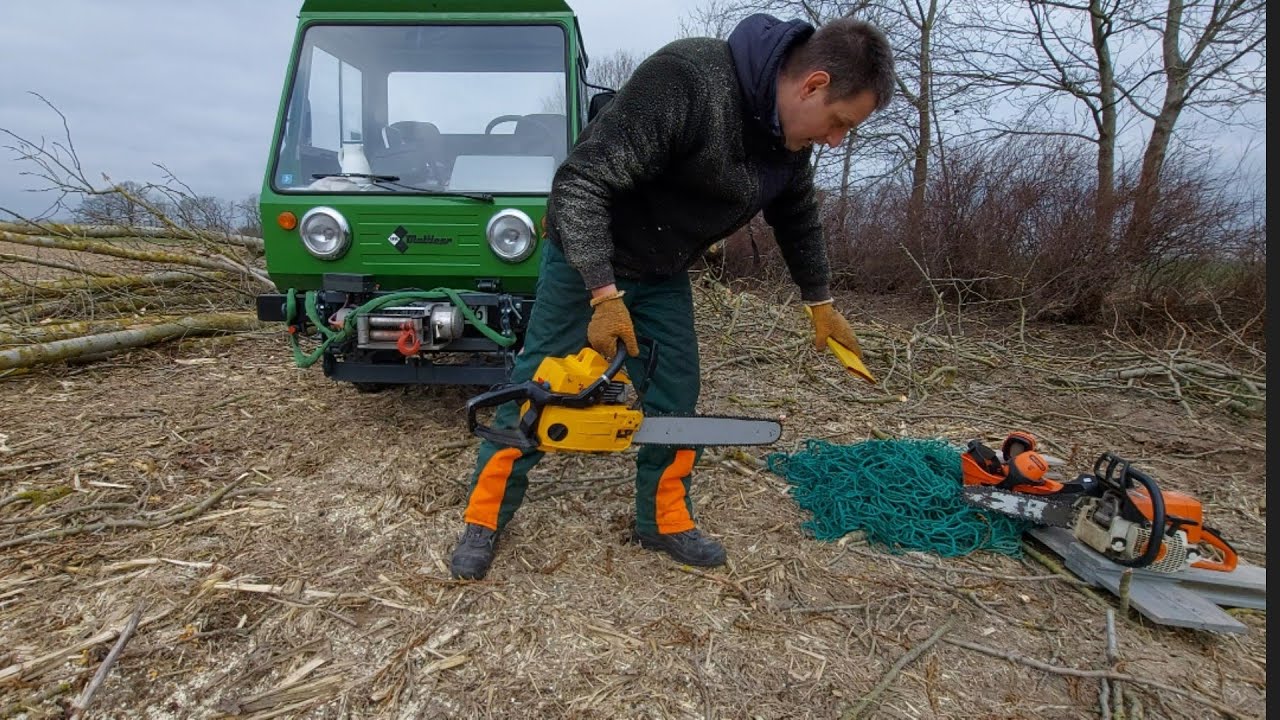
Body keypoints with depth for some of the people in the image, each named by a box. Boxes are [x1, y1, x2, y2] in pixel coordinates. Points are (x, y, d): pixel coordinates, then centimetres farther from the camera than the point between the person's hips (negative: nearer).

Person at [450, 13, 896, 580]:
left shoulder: (788, 135, -5)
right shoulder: (687, 79, -31)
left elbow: (797, 218, 14)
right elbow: (581, 181, -32)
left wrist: (820, 303, 19)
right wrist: (605, 294, -33)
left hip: (664, 275, 7)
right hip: (587, 260, -6)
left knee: (676, 399, 4)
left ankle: (665, 522, 21)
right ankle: (484, 520, 17)